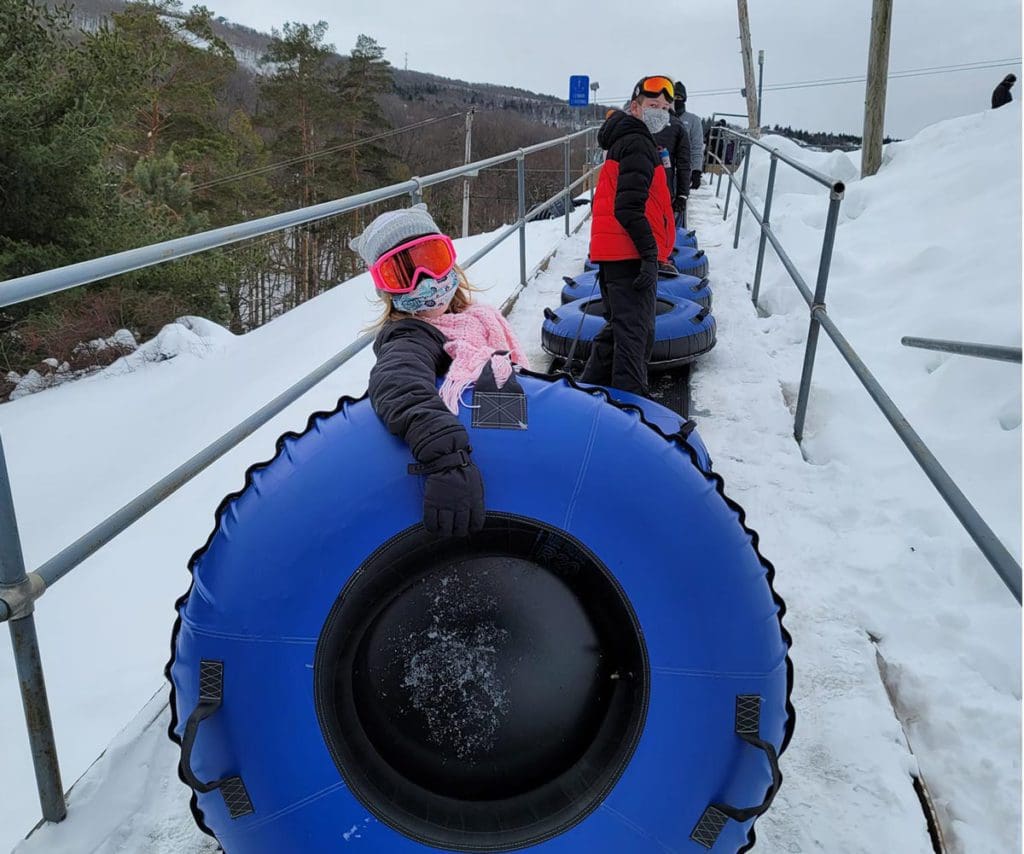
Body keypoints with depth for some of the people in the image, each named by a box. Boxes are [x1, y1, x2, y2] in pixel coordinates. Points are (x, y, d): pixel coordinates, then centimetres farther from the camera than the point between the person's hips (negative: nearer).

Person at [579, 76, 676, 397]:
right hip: (630, 254, -10)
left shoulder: (623, 141, 23)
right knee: (635, 332, -9)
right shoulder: (638, 144, -10)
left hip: (613, 253, 10)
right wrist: (649, 252, -23)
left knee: (619, 327, 19)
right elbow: (630, 206, -21)